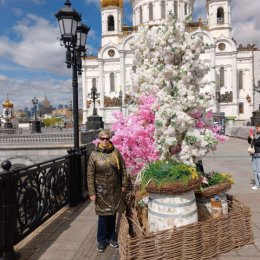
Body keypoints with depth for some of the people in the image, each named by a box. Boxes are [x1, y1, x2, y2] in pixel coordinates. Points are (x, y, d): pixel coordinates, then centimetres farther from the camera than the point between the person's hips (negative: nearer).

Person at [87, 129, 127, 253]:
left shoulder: (116, 152, -3)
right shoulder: (94, 155, -9)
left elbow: (123, 169, 4)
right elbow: (90, 175, -7)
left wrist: (124, 185, 3)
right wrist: (92, 192, -9)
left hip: (115, 189, 2)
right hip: (101, 190, -2)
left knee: (113, 214, 14)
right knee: (103, 215, 7)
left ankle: (112, 237, 33)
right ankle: (102, 240, 24)